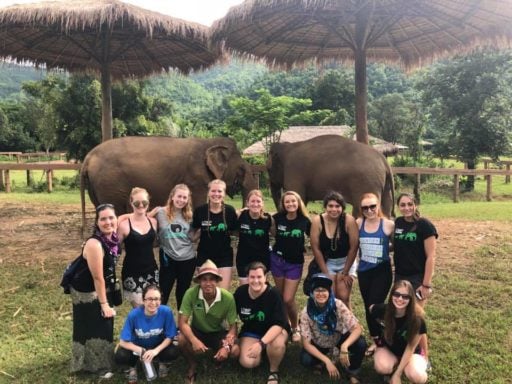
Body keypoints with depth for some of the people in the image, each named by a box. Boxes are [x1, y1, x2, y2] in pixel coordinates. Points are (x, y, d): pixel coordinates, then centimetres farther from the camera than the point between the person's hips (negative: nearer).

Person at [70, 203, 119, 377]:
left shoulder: (112, 237, -10)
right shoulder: (94, 244, -32)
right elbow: (98, 278, -26)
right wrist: (104, 304, -20)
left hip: (103, 288, 8)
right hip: (87, 291, -8)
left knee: (104, 325, 20)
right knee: (92, 328, 7)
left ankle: (103, 360, 40)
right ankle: (97, 365, 26)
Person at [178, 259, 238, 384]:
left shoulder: (228, 298, -25)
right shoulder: (191, 293, -27)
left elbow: (233, 326, -16)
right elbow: (182, 322, -24)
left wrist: (226, 346, -34)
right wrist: (194, 340, -41)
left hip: (218, 333, 0)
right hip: (197, 331, 0)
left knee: (234, 351, -26)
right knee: (182, 340, -31)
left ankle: (218, 360, 12)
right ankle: (192, 365, 2)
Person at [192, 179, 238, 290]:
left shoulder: (230, 211, -9)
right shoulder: (200, 210, -9)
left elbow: (234, 231, 3)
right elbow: (196, 231, 5)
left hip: (224, 256, -1)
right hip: (204, 256, 1)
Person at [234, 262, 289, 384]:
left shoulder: (274, 294, -25)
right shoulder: (240, 292, -15)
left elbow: (279, 324, -28)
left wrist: (261, 343, -40)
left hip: (274, 330, -3)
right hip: (251, 331, 3)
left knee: (277, 344, -38)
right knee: (247, 362, -22)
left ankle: (274, 371, -5)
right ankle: (263, 351, 14)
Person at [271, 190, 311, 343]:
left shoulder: (304, 221, -11)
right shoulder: (277, 218, -8)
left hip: (295, 263, -2)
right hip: (277, 260, 2)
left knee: (288, 299, -5)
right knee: (281, 296, 12)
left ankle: (295, 328, 19)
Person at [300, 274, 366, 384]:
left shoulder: (338, 305, -26)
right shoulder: (306, 313, -25)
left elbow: (357, 328, -27)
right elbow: (306, 344, -21)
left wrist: (344, 347, -44)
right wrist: (327, 361, -30)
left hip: (339, 339, 0)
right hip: (319, 345, 0)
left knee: (360, 343, -29)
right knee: (305, 359, -30)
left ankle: (352, 373, 0)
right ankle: (320, 362, 7)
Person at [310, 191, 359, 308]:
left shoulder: (349, 220, -19)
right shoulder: (317, 221, -16)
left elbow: (353, 248, -14)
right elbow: (316, 248, -10)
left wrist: (345, 272, -9)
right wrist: (325, 273, -8)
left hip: (346, 262, -1)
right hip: (327, 262, 1)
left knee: (343, 297, -6)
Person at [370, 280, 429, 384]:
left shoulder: (417, 319, -25)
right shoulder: (383, 310, -22)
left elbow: (410, 348, -18)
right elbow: (371, 308, 3)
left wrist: (397, 374, -18)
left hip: (410, 353, -1)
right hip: (387, 348, 1)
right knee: (382, 368, -32)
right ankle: (395, 363, 3)